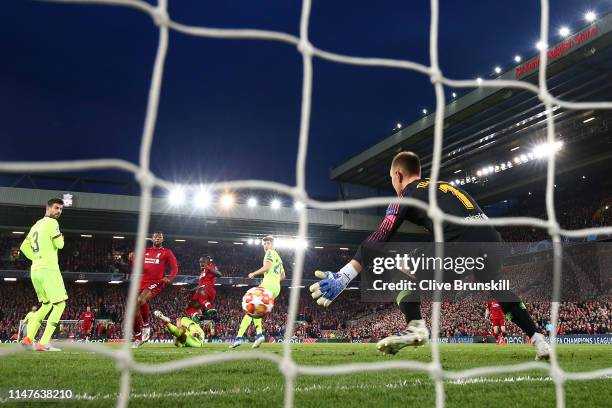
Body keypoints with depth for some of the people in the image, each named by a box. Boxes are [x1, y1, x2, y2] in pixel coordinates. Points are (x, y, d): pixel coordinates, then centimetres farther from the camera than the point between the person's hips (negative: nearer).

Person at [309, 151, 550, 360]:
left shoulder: (408, 195, 11)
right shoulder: (447, 186, 31)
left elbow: (379, 239, 0)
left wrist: (343, 277, -6)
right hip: (493, 242, 7)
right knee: (504, 294, 33)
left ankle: (415, 326, -10)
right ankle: (538, 340, 28)